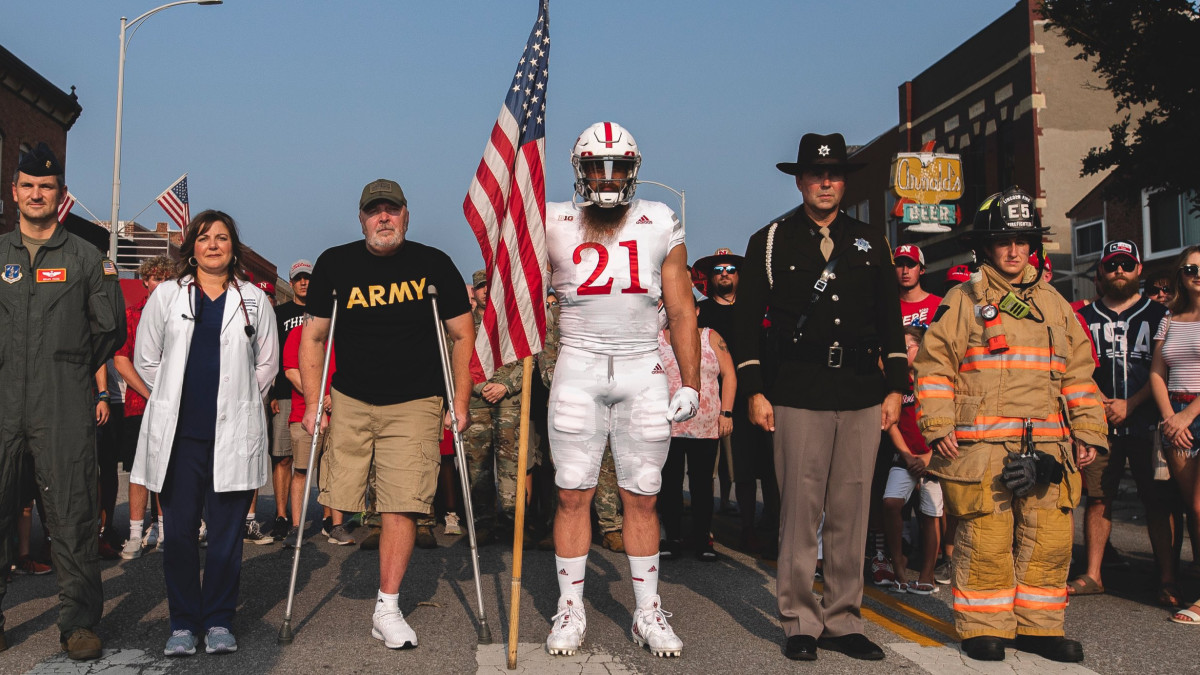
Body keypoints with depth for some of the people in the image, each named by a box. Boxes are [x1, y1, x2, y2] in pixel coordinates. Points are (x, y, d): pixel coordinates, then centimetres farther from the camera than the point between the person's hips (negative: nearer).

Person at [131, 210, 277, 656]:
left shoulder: (255, 300, 9)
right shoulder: (166, 296, 10)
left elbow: (267, 364, 14)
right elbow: (145, 359, 14)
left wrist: (238, 403, 10)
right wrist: (174, 399, 11)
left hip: (233, 434, 0)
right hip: (177, 434, 1)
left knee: (226, 531, 2)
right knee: (179, 531, 2)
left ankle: (219, 620, 14)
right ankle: (183, 623, 14)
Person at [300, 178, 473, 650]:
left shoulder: (433, 264, 0)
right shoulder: (334, 264, 3)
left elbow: (463, 336, 4)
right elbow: (313, 337, 7)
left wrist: (460, 401, -2)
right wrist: (312, 402, 0)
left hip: (415, 404, -2)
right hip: (350, 401, 2)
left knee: (401, 504, -7)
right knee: (339, 498, 1)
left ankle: (387, 609, 3)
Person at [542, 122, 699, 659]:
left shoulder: (660, 224, 6)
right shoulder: (554, 223, 4)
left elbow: (681, 311, 8)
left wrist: (691, 383, 4)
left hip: (642, 369, 1)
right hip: (578, 367, 0)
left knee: (642, 497, 5)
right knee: (573, 494, 1)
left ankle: (647, 613, 17)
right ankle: (570, 610, 15)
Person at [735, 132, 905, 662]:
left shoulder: (871, 243, 15)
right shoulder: (770, 242, 6)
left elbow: (890, 318, 17)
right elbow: (747, 319, 4)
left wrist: (895, 387, 10)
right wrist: (755, 390, -2)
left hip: (862, 395, 3)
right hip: (798, 394, -3)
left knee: (851, 512, 5)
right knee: (800, 510, -2)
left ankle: (843, 621, 16)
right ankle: (800, 623, 10)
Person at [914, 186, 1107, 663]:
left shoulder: (1053, 303, 17)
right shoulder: (962, 302, 4)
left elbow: (1078, 374, 18)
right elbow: (934, 367, 0)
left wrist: (1089, 432, 11)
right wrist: (939, 427, -9)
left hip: (1046, 447, 4)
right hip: (980, 448, -4)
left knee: (1050, 541, 6)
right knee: (984, 541, -2)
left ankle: (1038, 627, 20)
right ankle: (983, 628, 11)